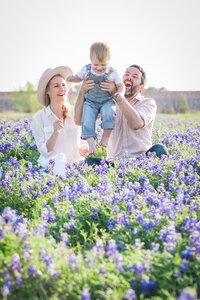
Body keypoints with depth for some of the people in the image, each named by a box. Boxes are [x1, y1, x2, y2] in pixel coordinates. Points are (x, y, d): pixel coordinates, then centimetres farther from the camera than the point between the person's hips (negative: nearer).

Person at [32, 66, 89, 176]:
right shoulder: (39, 117, 1)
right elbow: (44, 151, -2)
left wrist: (84, 149, -7)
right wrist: (55, 134, -19)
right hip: (51, 165, -2)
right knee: (59, 158, -36)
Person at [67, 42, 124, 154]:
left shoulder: (112, 73, -7)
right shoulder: (87, 69, -2)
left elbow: (121, 85, 1)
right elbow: (79, 77, 16)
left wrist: (120, 93, -21)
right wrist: (72, 78, -7)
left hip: (107, 101, -2)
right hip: (90, 102, 2)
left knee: (108, 112, -33)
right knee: (87, 120, -19)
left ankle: (106, 136, -16)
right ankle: (91, 143, -17)